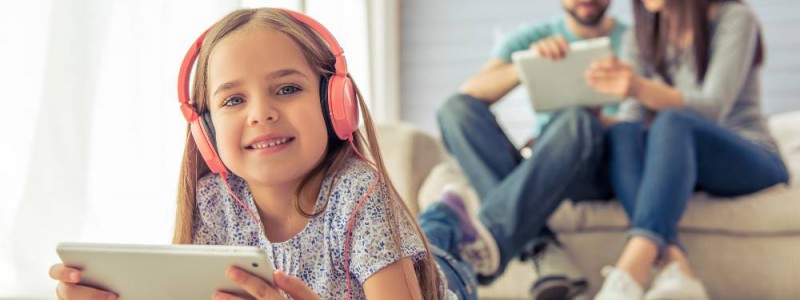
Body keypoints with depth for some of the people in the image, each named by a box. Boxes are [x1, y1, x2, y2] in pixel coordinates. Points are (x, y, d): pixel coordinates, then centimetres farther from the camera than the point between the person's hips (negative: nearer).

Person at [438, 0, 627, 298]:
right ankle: (541, 246, -35)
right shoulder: (532, 38, 14)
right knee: (457, 107, -19)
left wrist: (601, 119, -23)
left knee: (577, 121, -34)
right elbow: (470, 91, -3)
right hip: (540, 172, 3)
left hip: (599, 172, -3)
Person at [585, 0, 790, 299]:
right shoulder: (641, 38, 14)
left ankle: (630, 273, -57)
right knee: (623, 134, -27)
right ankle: (674, 266, -49)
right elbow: (632, 117, 3)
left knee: (673, 123, -34)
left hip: (750, 160, -4)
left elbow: (713, 107, -17)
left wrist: (641, 88, -33)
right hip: (678, 167, 4)